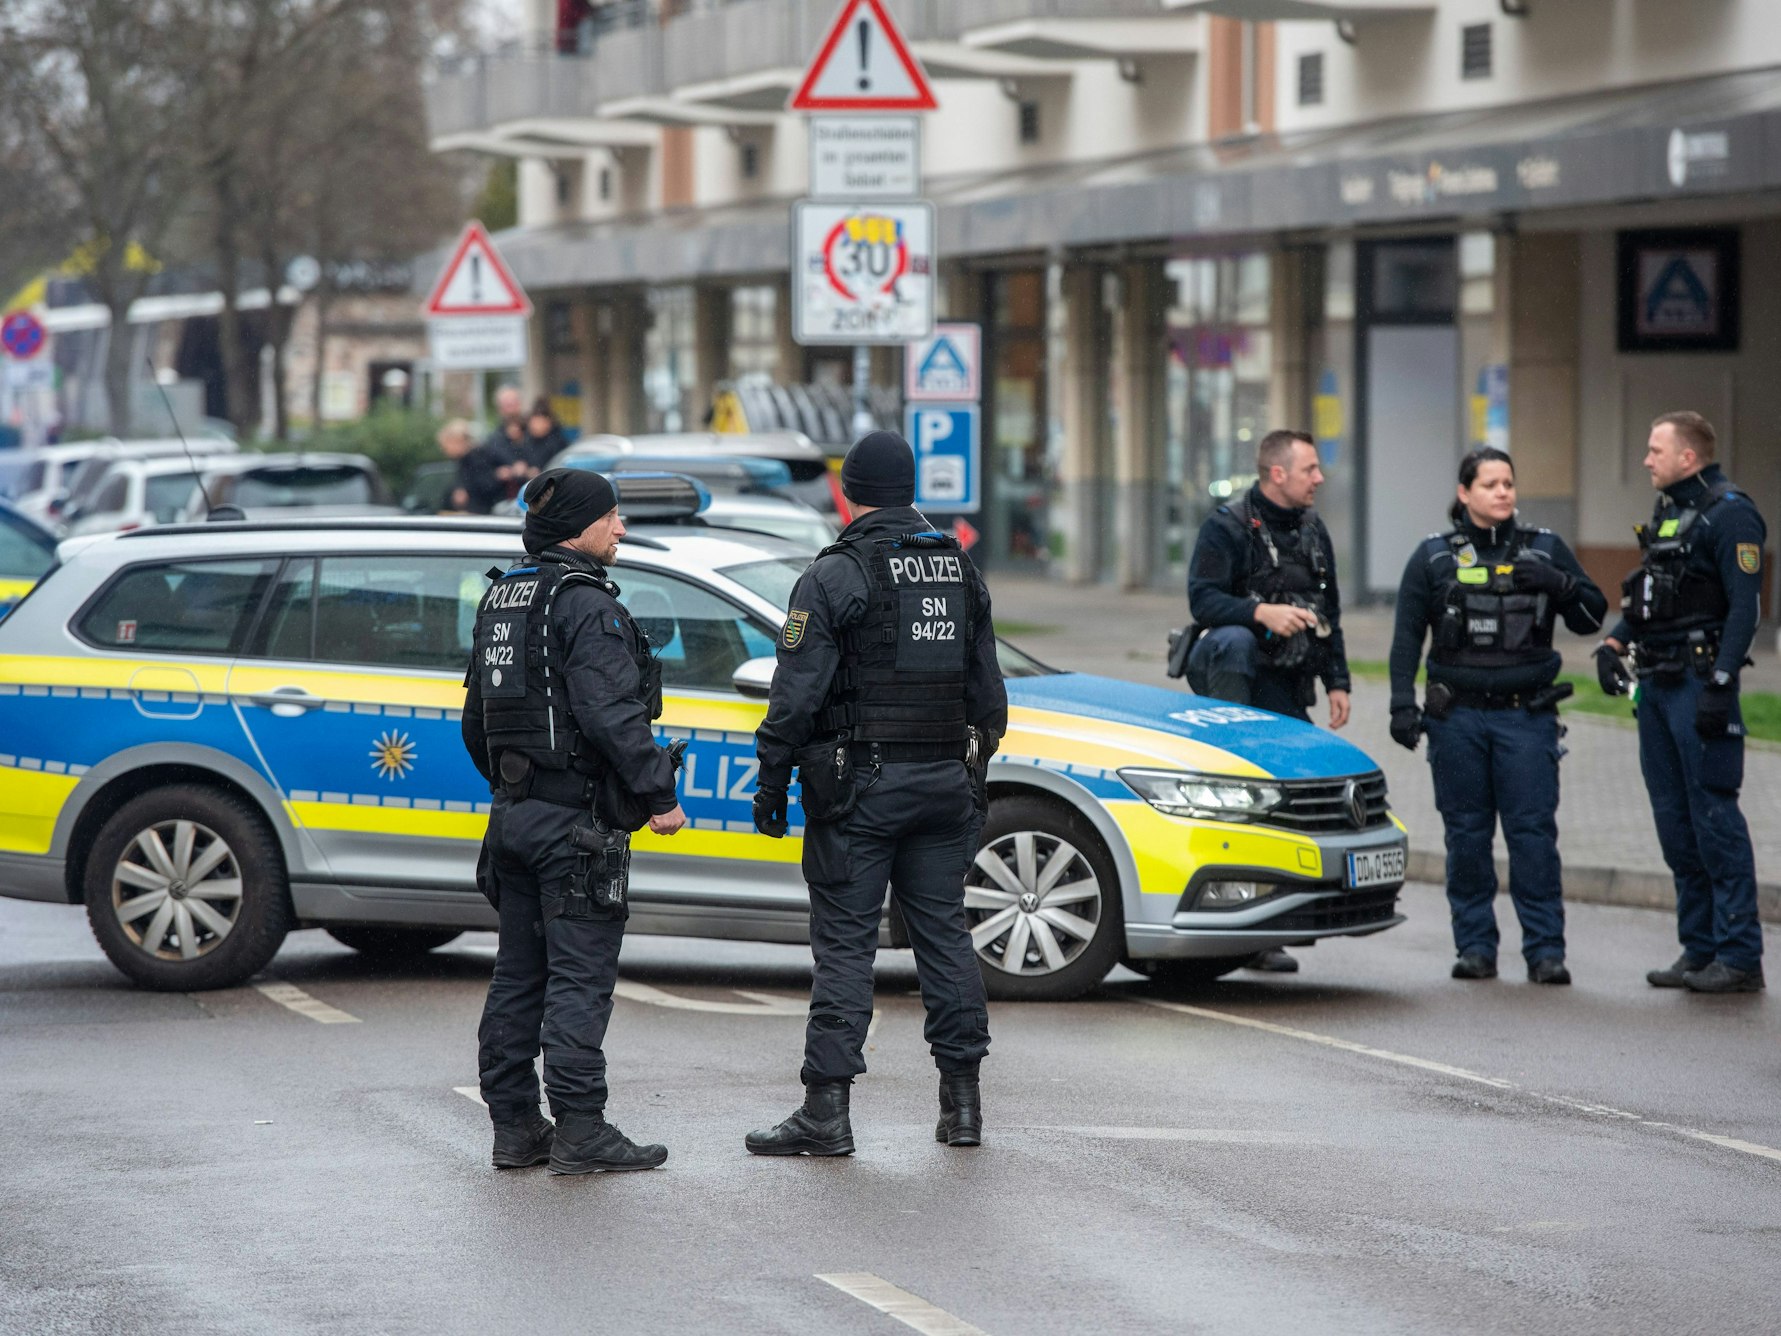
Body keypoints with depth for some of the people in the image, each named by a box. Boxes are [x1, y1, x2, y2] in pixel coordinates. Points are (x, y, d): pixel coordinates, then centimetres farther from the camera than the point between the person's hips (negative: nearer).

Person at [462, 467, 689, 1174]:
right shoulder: (585, 604, -14)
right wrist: (657, 795, -18)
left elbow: (477, 718, 22)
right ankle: (579, 1130, -7)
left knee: (518, 973, 12)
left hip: (513, 814, 9)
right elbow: (611, 713, -22)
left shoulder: (500, 599, 15)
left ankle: (513, 1125, 15)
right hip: (578, 817, -9)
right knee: (580, 974, -7)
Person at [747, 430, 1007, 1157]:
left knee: (844, 941, -4)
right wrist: (975, 766, 24)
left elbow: (797, 691, -12)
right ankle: (962, 1100, 12)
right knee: (944, 932, 11)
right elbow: (988, 688, 16)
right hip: (946, 782, 5)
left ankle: (826, 1109, -6)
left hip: (860, 785, -5)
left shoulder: (836, 574, -9)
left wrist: (771, 782, -6)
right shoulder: (960, 569, 11)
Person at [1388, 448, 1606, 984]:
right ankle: (1475, 945, 11)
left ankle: (1545, 949, -4)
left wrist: (1557, 582, -10)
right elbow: (1407, 635, 5)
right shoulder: (1434, 556, 7)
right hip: (1457, 716, 0)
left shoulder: (1545, 548, 9)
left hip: (1526, 717, 0)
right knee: (1467, 834, 3)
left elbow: (1591, 617, 9)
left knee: (1533, 832, -7)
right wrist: (1403, 704, -4)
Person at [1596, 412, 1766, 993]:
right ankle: (1700, 948, 16)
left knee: (1714, 816, -9)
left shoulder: (1728, 514, -10)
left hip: (1700, 680, -9)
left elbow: (1744, 607, -17)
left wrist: (1720, 685, -22)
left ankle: (1739, 956, -7)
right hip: (1656, 683, 9)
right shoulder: (1667, 511, 17)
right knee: (1674, 820, 10)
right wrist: (1613, 643, 9)